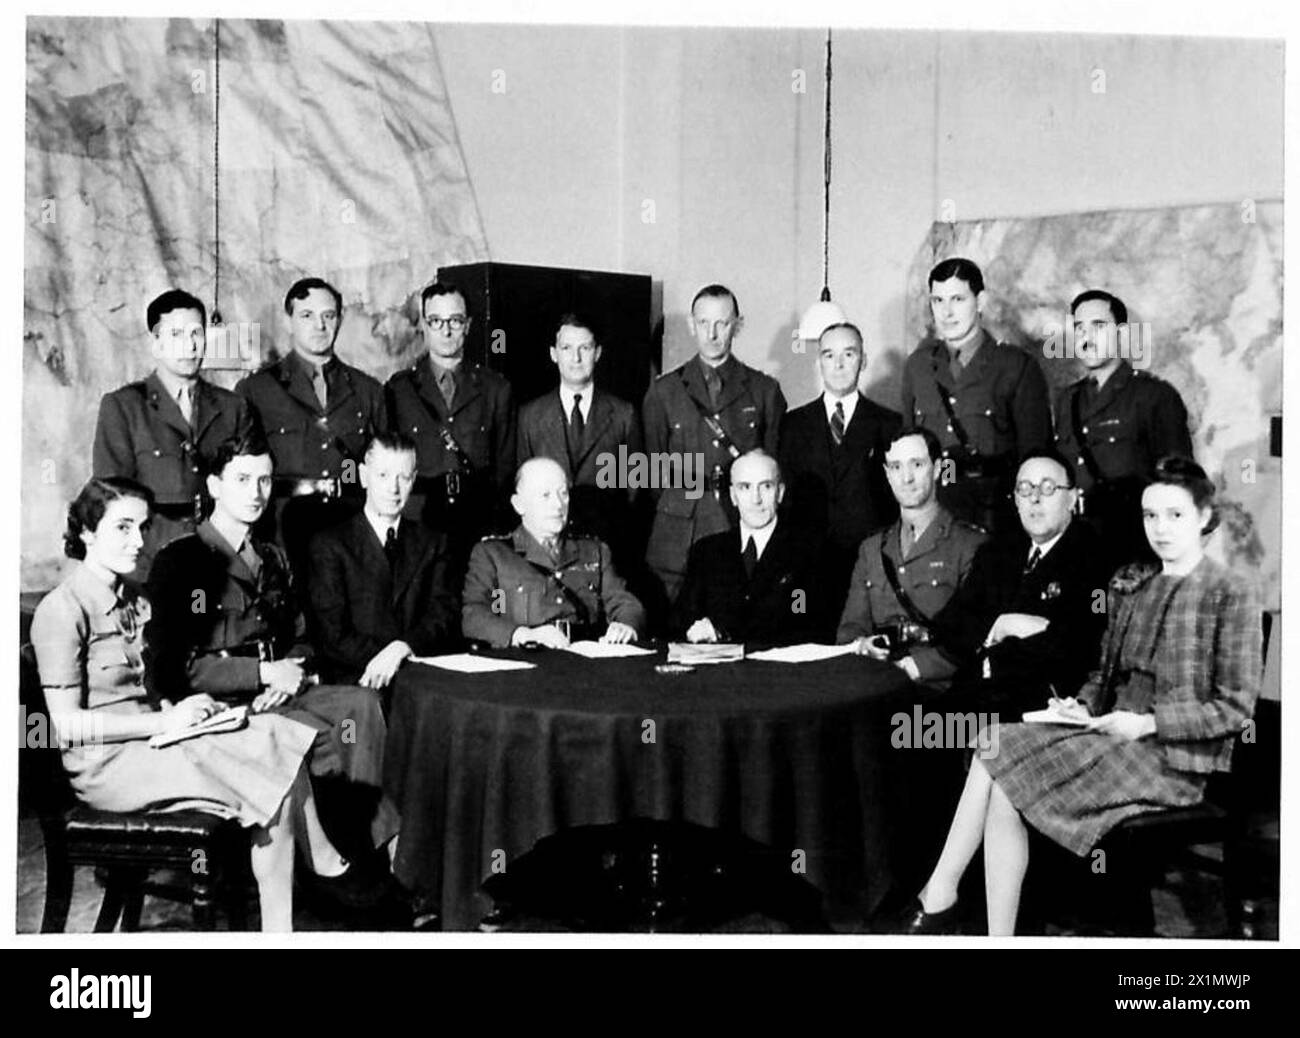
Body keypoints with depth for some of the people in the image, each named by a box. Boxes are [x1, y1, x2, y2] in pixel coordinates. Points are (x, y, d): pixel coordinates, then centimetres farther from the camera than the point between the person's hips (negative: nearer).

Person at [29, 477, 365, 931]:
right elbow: (66, 724, -16)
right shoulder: (62, 610, -13)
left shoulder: (133, 596, 13)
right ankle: (327, 869, 0)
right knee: (276, 778, -21)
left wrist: (185, 708, -2)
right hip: (106, 765, -8)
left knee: (279, 736, -15)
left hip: (155, 737, 8)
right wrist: (167, 721, -19)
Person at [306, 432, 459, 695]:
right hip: (356, 685, -3)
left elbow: (446, 618, 4)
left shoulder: (433, 543, 16)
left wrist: (402, 648, -15)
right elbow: (333, 637, -3)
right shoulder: (329, 546, 5)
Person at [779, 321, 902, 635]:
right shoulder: (793, 424, 12)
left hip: (869, 563, -1)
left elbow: (900, 498, 6)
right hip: (808, 568, 1)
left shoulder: (890, 424, 7)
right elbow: (783, 494, 10)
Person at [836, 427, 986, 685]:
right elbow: (851, 625, 17)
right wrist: (860, 644, -7)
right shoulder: (871, 548, 21)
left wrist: (916, 665, -20)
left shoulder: (973, 545, 3)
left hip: (937, 686, -3)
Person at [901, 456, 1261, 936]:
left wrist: (1147, 722, -17)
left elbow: (1236, 707, -8)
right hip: (1111, 731, 7)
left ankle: (940, 897, -10)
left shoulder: (1231, 593, -5)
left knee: (997, 772, -22)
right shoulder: (1129, 583, 14)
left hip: (1172, 758, -6)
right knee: (994, 751, -20)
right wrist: (1083, 704, -1)